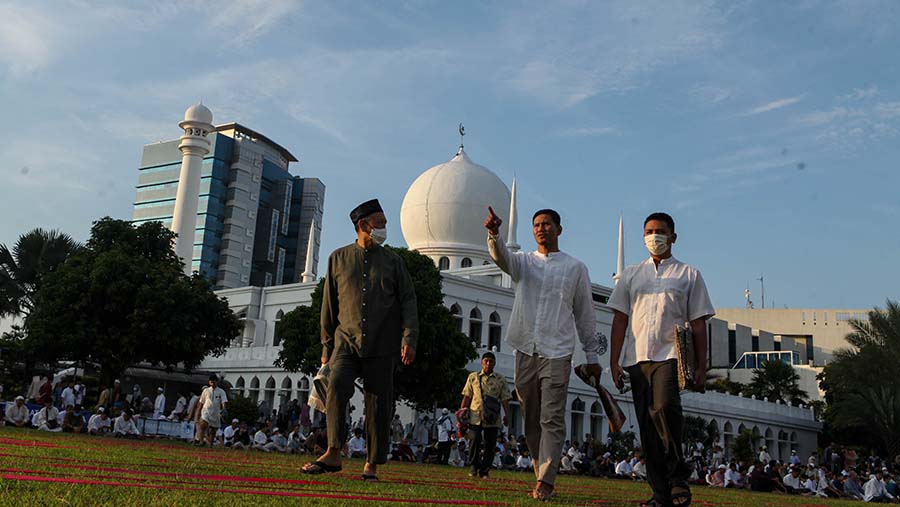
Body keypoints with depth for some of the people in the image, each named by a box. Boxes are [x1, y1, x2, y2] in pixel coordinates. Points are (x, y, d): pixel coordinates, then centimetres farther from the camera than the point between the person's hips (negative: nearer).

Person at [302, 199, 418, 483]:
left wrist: (409, 339, -10)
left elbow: (408, 301, 4)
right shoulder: (339, 258, 10)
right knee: (337, 385, -24)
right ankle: (333, 454, -20)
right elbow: (329, 305, 14)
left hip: (382, 345, 0)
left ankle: (372, 464, 11)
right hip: (347, 340, 0)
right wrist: (327, 346, 12)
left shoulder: (393, 261, 10)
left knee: (379, 405, 0)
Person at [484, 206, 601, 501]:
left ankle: (545, 482, -12)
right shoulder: (523, 262, 13)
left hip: (557, 353, -2)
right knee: (531, 421, 7)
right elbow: (501, 256, -11)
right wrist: (494, 233, -32)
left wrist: (592, 355, 6)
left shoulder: (575, 268, 9)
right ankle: (542, 477, 17)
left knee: (552, 420, -9)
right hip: (525, 351, 3)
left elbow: (585, 315, 9)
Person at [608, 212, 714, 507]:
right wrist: (614, 361, 6)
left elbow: (698, 324, 8)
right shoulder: (631, 275, 20)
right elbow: (620, 319, 15)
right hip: (637, 358, 4)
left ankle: (678, 475, -10)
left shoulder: (689, 275, 13)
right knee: (647, 425, 1)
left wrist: (701, 367, 0)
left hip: (671, 354, -3)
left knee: (664, 406, -27)